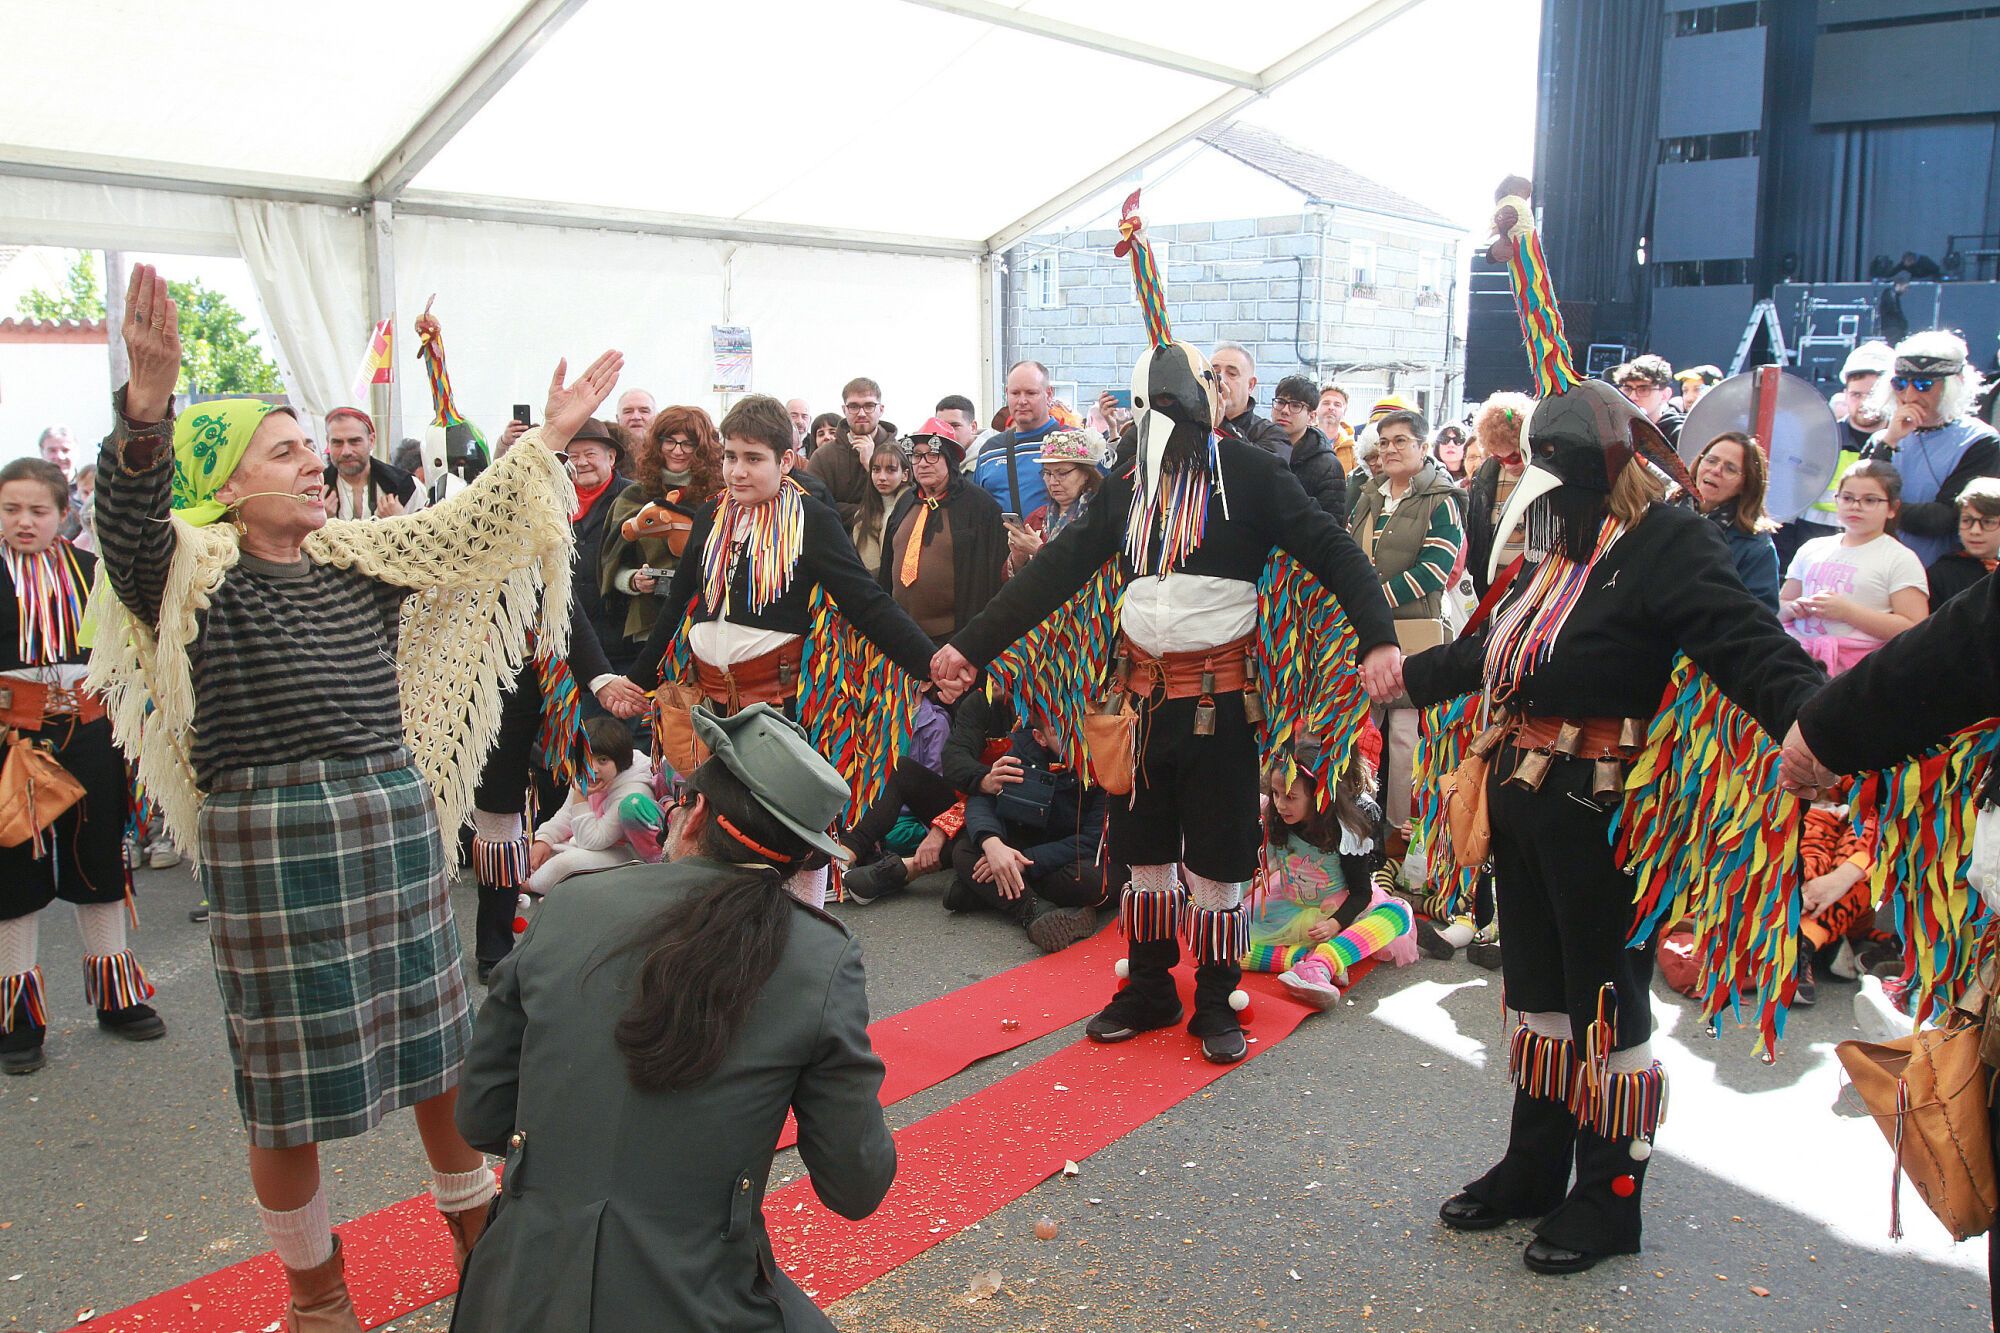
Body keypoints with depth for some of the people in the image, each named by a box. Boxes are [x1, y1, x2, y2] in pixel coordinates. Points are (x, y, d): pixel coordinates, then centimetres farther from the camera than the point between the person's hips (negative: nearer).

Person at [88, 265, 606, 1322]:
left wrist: (550, 439, 4)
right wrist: (148, 398, -41)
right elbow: (128, 518, -23)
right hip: (269, 844, -5)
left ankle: (475, 1229, 37)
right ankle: (314, 1290, 30)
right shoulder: (189, 574, -5)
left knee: (440, 1043, 15)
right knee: (288, 1077, 8)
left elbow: (469, 526, 10)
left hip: (397, 820, 5)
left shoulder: (361, 558, 11)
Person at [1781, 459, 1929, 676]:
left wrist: (1847, 611, -11)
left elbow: (1914, 630, -5)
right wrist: (1793, 609, -1)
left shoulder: (1900, 559, 6)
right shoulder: (1812, 548, 21)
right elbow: (1780, 607, 24)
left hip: (1855, 658, -4)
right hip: (1797, 646, 5)